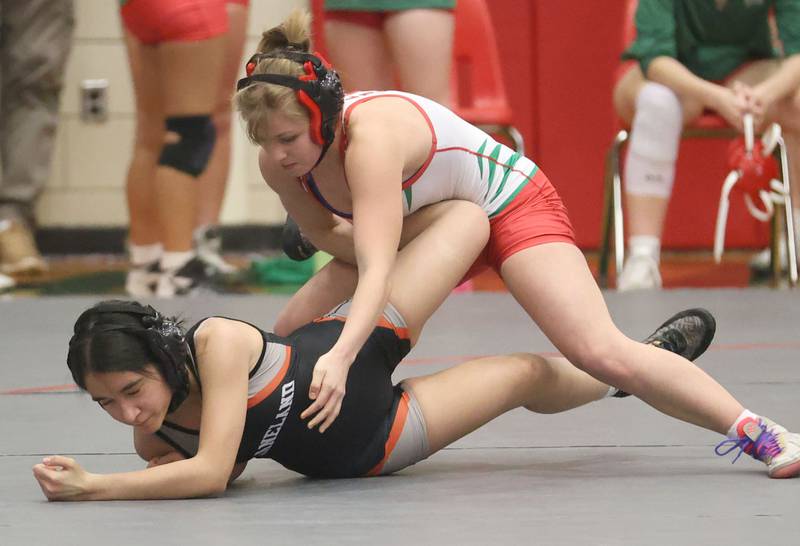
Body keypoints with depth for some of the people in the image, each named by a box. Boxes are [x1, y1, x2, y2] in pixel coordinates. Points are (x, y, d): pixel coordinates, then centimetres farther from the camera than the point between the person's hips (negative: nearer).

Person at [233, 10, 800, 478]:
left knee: (601, 353, -24)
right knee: (290, 337, -2)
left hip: (509, 202, -8)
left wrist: (340, 356, -64)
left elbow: (378, 270, -49)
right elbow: (325, 234, -1)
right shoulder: (278, 164, -18)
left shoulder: (370, 138, -40)